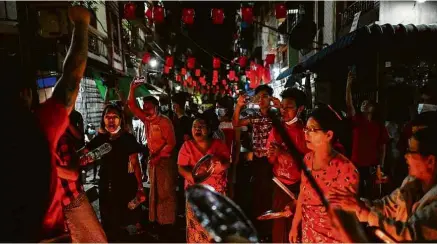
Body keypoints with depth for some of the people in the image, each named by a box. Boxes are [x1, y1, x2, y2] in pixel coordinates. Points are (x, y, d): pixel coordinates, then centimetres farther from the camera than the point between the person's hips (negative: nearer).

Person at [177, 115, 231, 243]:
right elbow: (181, 168, -6)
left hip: (216, 191, 0)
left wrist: (221, 164, -30)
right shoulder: (187, 146, 0)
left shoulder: (219, 144, 0)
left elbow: (227, 163, -7)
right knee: (196, 223, 1)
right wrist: (193, 176, -25)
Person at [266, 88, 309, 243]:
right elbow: (271, 160, 9)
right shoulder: (277, 129, 5)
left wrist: (283, 152, -24)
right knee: (278, 223, 9)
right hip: (279, 184, 4)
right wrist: (272, 155, -13)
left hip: (298, 186, -4)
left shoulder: (305, 131, -10)